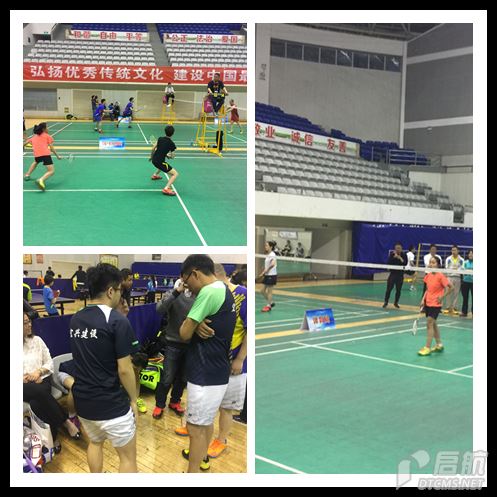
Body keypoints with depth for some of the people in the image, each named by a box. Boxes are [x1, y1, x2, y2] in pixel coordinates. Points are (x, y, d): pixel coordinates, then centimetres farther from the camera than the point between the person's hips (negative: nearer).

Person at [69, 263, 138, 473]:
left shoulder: (75, 319, 3)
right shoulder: (117, 321, -18)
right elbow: (124, 369, -17)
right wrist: (133, 399, -6)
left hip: (82, 400, 7)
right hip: (111, 404, -7)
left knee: (95, 443, 29)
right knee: (128, 456, 10)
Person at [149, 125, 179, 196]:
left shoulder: (160, 139, 3)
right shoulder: (171, 144, -10)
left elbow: (153, 149, 10)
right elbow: (172, 157, 0)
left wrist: (151, 157, 27)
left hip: (154, 160, 7)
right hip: (159, 162, -7)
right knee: (175, 174, -8)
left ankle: (155, 175, 60)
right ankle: (166, 189, -24)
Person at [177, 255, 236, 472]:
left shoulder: (209, 291, -22)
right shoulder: (224, 290, 9)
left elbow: (184, 333, -17)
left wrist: (192, 324, 3)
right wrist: (197, 325, -10)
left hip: (205, 375, -10)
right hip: (215, 372, 10)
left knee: (196, 428, 2)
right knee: (207, 421, 27)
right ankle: (202, 456, 45)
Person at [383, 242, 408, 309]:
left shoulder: (404, 255, -1)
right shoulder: (392, 254, -3)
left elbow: (405, 263, -13)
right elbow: (388, 263, -13)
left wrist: (400, 258, -22)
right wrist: (394, 257, -22)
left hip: (400, 274, 1)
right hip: (393, 273, -1)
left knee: (398, 290, 5)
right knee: (389, 289, -6)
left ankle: (396, 303, 21)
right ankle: (386, 302, 5)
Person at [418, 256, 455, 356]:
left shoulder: (440, 276, -15)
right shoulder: (428, 276, 5)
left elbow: (451, 288, -12)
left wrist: (442, 297, -13)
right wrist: (423, 300, 6)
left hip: (436, 304, -7)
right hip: (428, 303, 7)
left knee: (429, 323, -10)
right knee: (433, 324, 16)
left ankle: (427, 348, -4)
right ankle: (439, 345, 31)